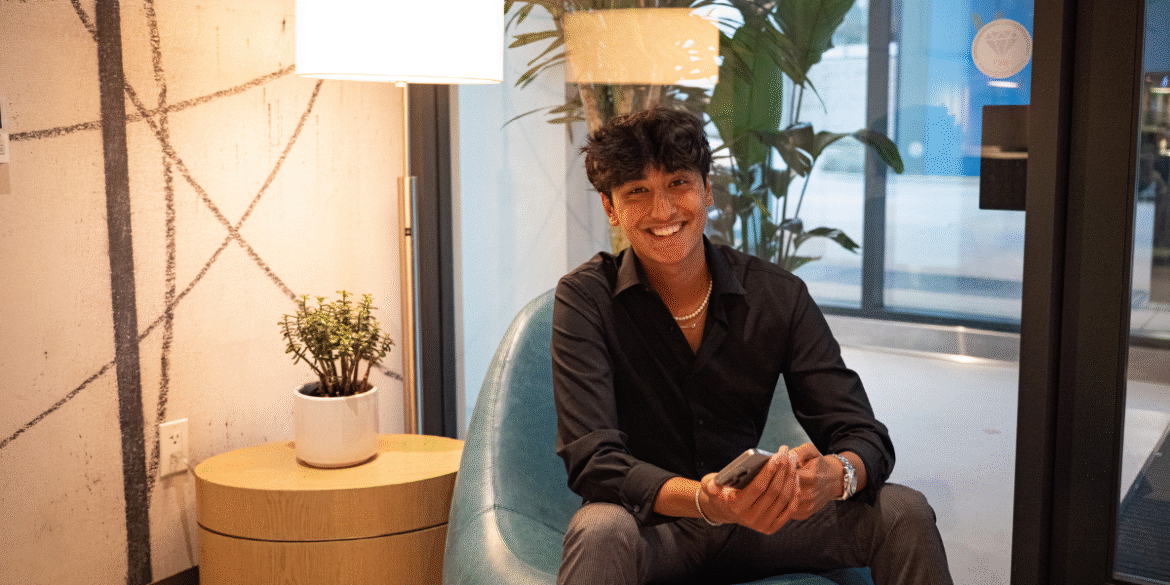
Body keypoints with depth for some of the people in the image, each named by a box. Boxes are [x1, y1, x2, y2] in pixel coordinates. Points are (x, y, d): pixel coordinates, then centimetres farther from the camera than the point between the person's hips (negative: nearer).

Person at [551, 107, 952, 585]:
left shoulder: (780, 296, -4)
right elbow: (592, 460, -22)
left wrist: (833, 475, -34)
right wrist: (705, 501, -41)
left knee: (905, 513, -14)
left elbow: (864, 436, -8)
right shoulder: (585, 300, -13)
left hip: (751, 524, 4)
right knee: (601, 532, -39)